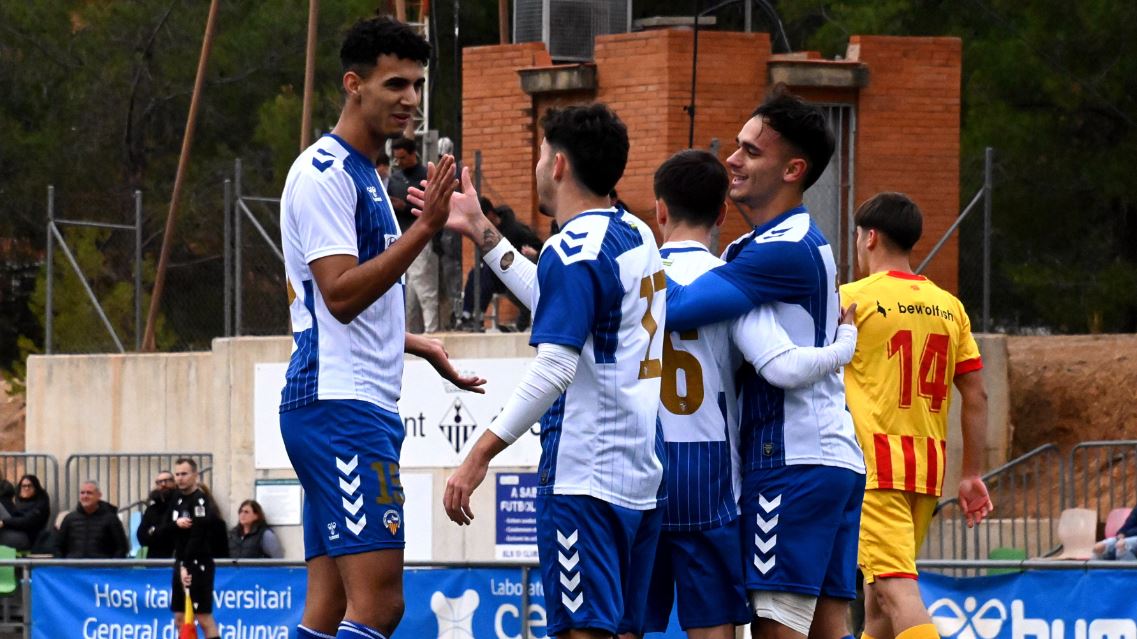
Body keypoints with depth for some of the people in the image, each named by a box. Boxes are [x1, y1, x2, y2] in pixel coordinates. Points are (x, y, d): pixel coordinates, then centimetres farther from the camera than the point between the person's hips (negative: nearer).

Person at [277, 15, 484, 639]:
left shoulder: (360, 175, 21)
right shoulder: (324, 173, -11)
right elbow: (340, 295, -21)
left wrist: (419, 346, 34)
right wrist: (424, 228, -25)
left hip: (363, 406, 11)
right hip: (339, 405, -11)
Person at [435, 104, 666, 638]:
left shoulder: (573, 249, -13)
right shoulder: (638, 236, 14)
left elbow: (554, 368, -21)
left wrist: (479, 456, -20)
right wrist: (481, 233, 33)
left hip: (584, 477, -9)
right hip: (643, 475, 9)